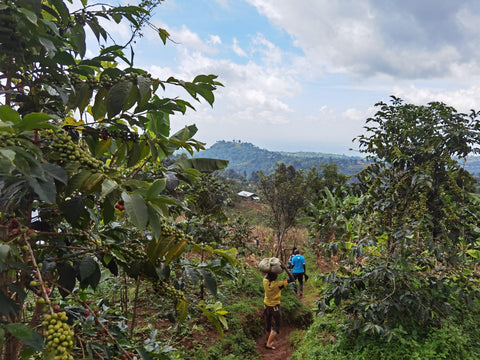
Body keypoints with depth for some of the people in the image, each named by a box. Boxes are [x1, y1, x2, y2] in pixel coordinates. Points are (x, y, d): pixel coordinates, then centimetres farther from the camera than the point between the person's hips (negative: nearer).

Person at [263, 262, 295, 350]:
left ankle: (268, 340, 38)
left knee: (268, 324, 22)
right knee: (276, 326, 9)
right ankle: (268, 343, 4)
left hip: (266, 306, 5)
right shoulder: (278, 284, -28)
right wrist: (285, 268, -27)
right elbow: (292, 279, -27)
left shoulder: (265, 281, -15)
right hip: (275, 307, -5)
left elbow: (266, 276, 11)